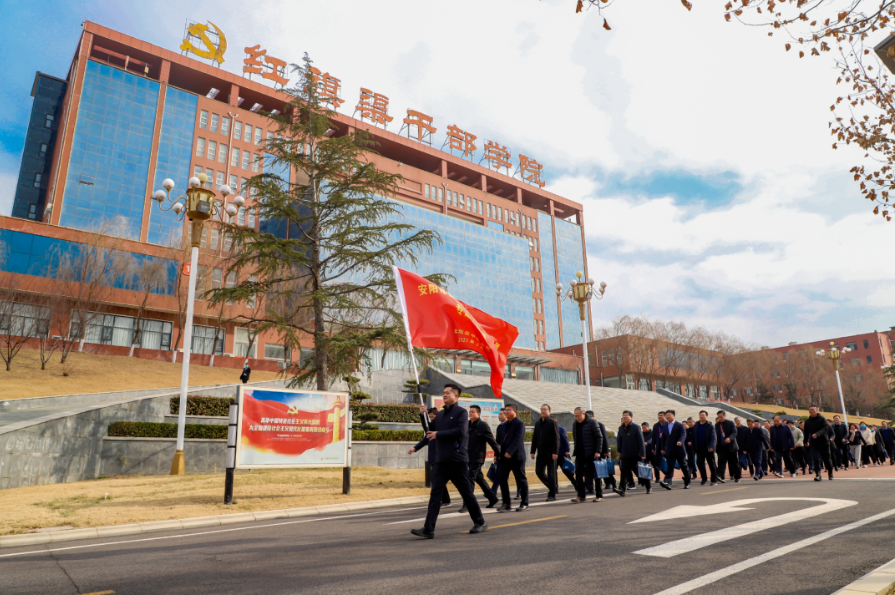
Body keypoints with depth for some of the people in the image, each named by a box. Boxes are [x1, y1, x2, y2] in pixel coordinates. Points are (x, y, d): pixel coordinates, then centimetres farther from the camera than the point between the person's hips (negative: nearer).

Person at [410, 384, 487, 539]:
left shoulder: (461, 412, -4)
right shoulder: (440, 414, 15)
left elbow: (460, 431, -18)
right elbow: (430, 430, 16)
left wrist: (438, 434, -13)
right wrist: (424, 415, 1)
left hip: (458, 460, -5)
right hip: (441, 461, 6)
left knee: (467, 493, 6)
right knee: (435, 494, -2)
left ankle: (480, 523, 22)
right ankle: (428, 529, -3)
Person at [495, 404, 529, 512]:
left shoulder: (519, 423, -8)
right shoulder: (505, 425, 16)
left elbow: (519, 439, -19)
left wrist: (510, 452, -28)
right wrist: (497, 453, 11)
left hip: (516, 456, -7)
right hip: (505, 457, 7)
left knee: (521, 480, 3)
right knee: (502, 479, 3)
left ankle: (524, 503, 14)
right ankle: (506, 504, 11)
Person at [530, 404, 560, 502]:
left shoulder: (552, 423, -5)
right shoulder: (537, 423, 13)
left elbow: (556, 439, -10)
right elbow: (534, 438, 15)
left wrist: (555, 452, -17)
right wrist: (533, 451, 9)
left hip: (550, 453, -6)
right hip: (540, 453, 6)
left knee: (551, 473, -1)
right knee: (539, 472, 5)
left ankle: (552, 494, 8)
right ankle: (553, 486, 25)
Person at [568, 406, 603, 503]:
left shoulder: (592, 422, -8)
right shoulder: (575, 424, 11)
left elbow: (599, 437, -9)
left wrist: (598, 451, -15)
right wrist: (574, 451, 11)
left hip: (591, 454, -5)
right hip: (579, 454, 6)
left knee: (595, 475, 3)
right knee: (578, 474, 0)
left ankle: (599, 496, 13)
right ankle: (581, 496, 6)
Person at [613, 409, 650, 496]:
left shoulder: (636, 427, -8)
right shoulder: (621, 428, 6)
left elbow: (641, 441, -9)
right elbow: (619, 440, 15)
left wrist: (642, 454, -12)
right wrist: (619, 451, 9)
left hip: (636, 455, -3)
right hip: (625, 455, 3)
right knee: (624, 472, -8)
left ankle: (649, 487, 28)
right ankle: (622, 489, -15)